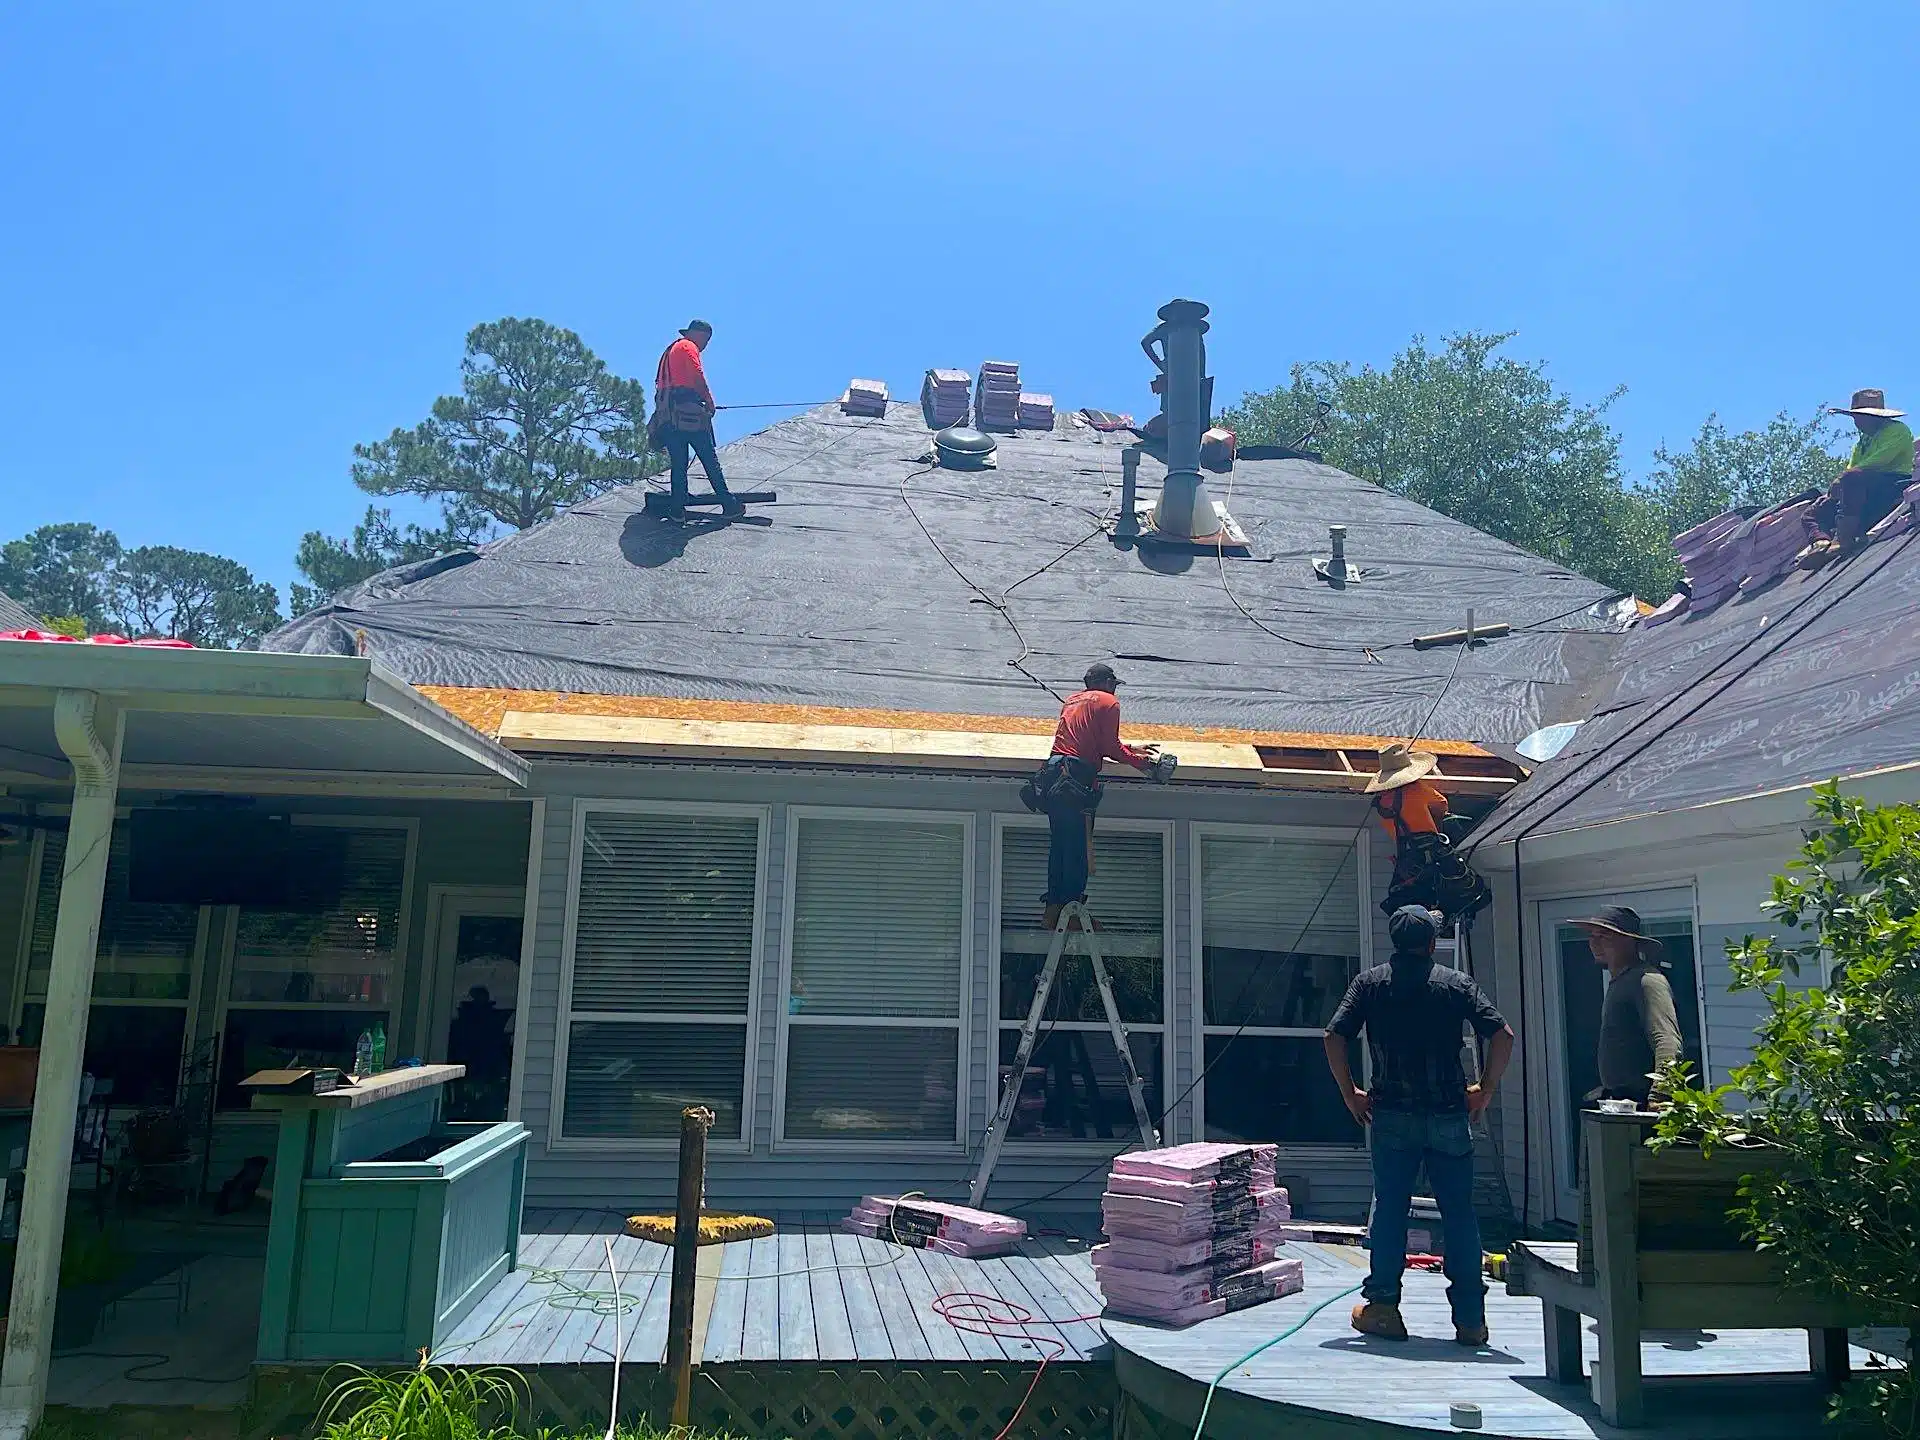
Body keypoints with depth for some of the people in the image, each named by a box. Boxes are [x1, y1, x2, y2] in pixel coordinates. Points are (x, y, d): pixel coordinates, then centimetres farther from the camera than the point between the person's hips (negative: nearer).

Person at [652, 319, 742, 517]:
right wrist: (709, 400, -4)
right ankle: (729, 504, -6)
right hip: (687, 410, -8)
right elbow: (698, 375, -11)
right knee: (709, 459, -6)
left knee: (678, 463, 6)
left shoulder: (670, 351, 28)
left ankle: (678, 508, -1)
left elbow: (660, 382, 25)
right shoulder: (688, 347, 2)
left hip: (666, 411, 8)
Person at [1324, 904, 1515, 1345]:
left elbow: (1334, 1037, -4)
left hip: (1392, 1116, 0)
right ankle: (1470, 1319, 10)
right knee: (1459, 1215, 6)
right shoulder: (1457, 983, 4)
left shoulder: (1369, 982, 4)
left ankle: (1383, 1307, 12)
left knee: (1388, 1210, 8)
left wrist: (1350, 1093, 5)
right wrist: (1486, 1089, 5)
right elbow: (1502, 1034, -5)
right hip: (1450, 1117, 0)